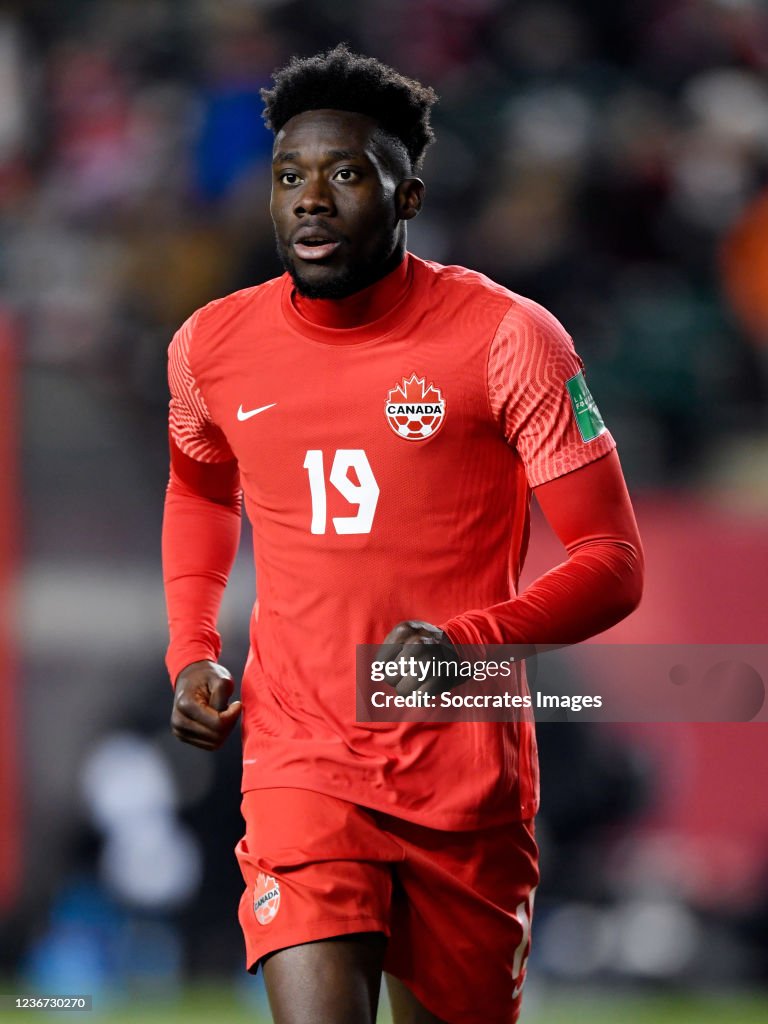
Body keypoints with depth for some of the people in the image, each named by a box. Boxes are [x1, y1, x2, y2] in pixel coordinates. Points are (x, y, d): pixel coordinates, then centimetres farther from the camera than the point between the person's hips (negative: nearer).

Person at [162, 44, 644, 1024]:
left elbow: (612, 564, -6)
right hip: (302, 762, 1)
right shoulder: (212, 347, 3)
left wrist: (470, 640, -24)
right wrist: (190, 650, 10)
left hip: (470, 784, -1)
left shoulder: (507, 338, -8)